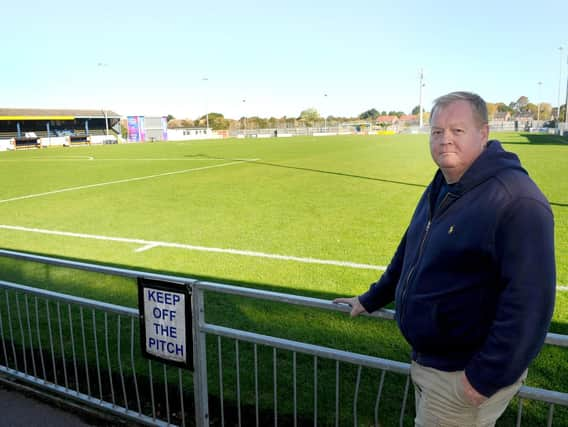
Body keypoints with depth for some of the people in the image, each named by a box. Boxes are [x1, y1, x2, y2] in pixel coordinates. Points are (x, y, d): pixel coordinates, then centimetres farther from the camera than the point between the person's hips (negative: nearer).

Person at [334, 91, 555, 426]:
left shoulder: (515, 199, -23)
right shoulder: (440, 189, 7)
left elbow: (529, 299, -27)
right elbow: (408, 254, 17)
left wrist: (488, 377, -24)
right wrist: (371, 300, 23)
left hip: (466, 374, -9)